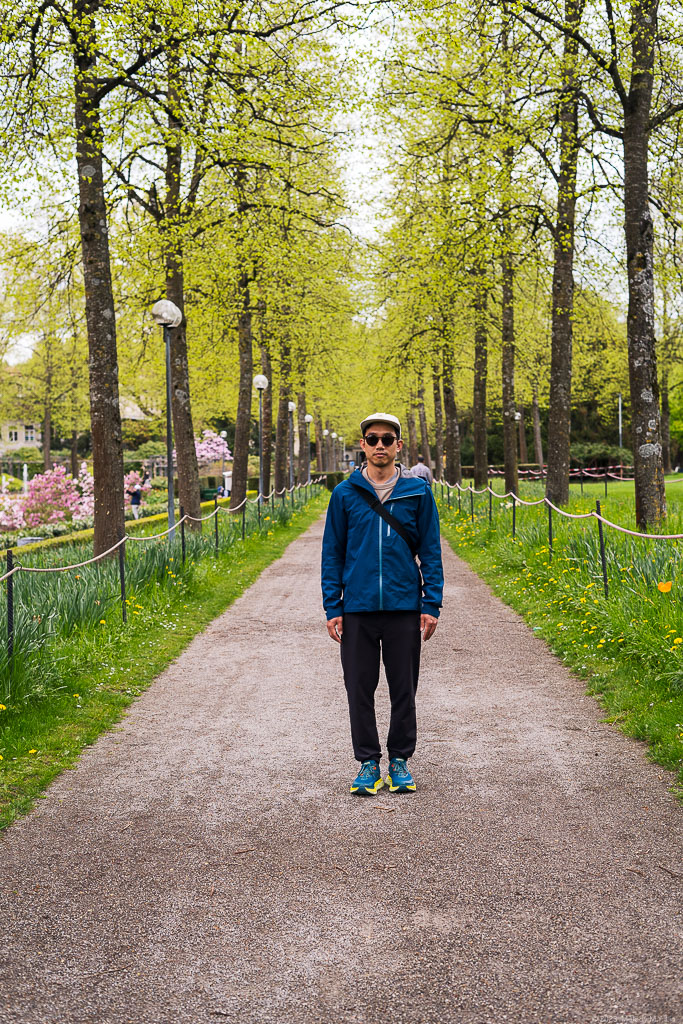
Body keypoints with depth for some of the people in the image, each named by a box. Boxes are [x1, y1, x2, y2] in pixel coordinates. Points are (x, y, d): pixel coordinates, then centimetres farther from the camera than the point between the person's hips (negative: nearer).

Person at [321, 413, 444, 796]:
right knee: (360, 689, 5)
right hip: (358, 608, 0)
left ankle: (400, 761, 20)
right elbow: (333, 553, 6)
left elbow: (431, 550, 4)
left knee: (404, 689, 7)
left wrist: (432, 605, -3)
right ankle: (368, 762, 17)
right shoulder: (345, 494, 3)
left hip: (404, 607, 0)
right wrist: (333, 609, 0)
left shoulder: (417, 491, 2)